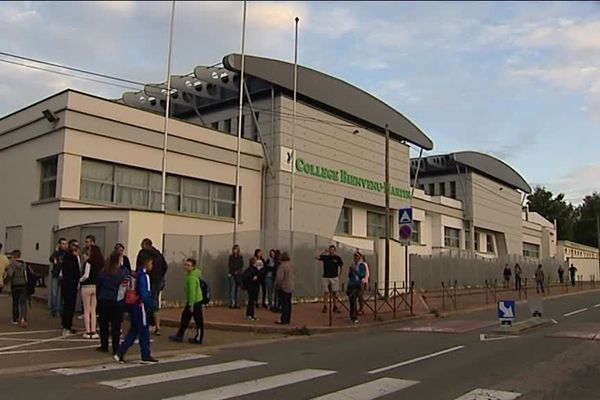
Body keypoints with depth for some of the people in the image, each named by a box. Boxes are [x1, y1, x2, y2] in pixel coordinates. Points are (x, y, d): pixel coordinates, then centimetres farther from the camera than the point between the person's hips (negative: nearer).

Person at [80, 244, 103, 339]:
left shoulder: (89, 262, -12)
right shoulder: (101, 263, 4)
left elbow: (86, 275, -15)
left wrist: (80, 280, 2)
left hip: (87, 286, -5)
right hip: (96, 287, 5)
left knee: (86, 310, 3)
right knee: (93, 310, 11)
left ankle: (88, 332, 4)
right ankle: (93, 331, 10)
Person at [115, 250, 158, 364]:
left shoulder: (138, 273, 12)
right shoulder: (143, 275, -16)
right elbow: (144, 293, -23)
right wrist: (151, 304, -14)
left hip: (135, 306, 9)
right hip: (141, 307, -9)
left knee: (133, 331, 14)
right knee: (144, 331, 2)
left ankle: (120, 353, 13)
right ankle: (146, 355, 12)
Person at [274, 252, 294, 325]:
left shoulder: (282, 266, -19)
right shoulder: (291, 265, 6)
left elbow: (279, 278, -23)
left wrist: (277, 285, -10)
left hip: (283, 287, -7)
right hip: (290, 287, 7)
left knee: (284, 304, -3)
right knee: (288, 303, 12)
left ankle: (284, 320, 1)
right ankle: (288, 319, 19)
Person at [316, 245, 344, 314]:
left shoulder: (337, 258, 2)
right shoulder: (325, 257, 1)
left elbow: (341, 266, 12)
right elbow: (317, 257, -14)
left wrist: (339, 275, 6)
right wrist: (324, 252, -13)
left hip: (334, 278, 0)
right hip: (326, 277, 0)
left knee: (334, 292, 4)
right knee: (326, 292, 1)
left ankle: (335, 307, 11)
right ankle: (325, 307, 6)